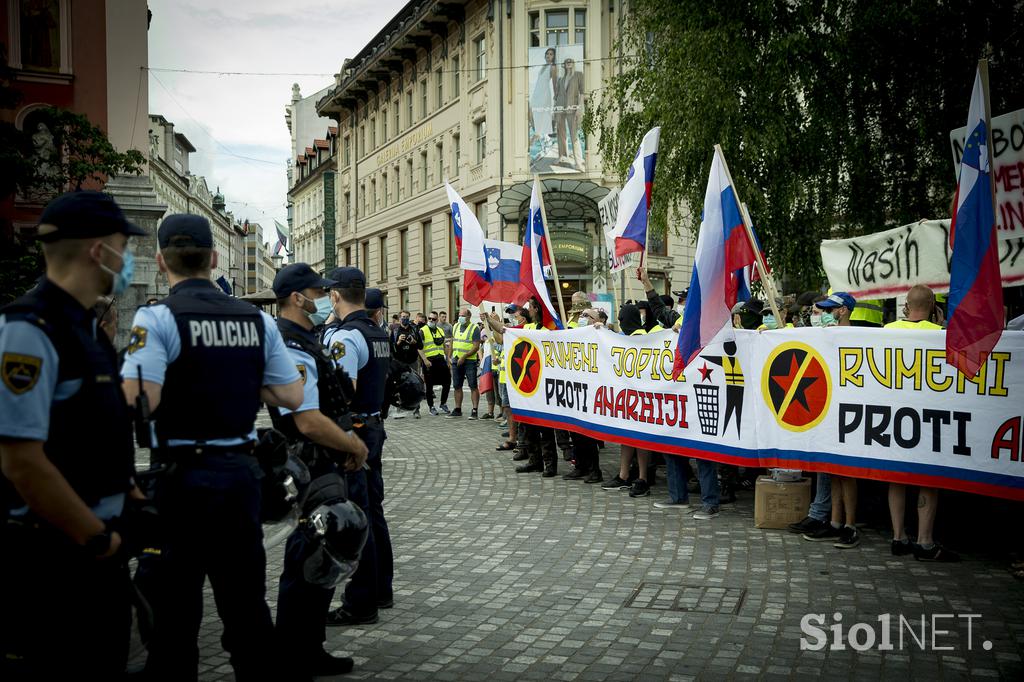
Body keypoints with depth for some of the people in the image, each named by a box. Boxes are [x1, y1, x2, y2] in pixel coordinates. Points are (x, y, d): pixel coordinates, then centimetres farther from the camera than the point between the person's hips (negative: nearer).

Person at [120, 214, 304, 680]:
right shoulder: (258, 320, 4)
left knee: (175, 607, 6)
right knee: (246, 600, 16)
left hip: (182, 476, -4)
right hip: (241, 471, 4)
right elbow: (292, 397, 4)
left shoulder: (156, 319, -10)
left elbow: (138, 400, -22)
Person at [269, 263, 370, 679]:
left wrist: (348, 440, 12)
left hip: (322, 466, 11)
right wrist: (355, 447, -14)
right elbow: (309, 422, -28)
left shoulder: (305, 342, 13)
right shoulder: (292, 350, -21)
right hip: (309, 470, -11)